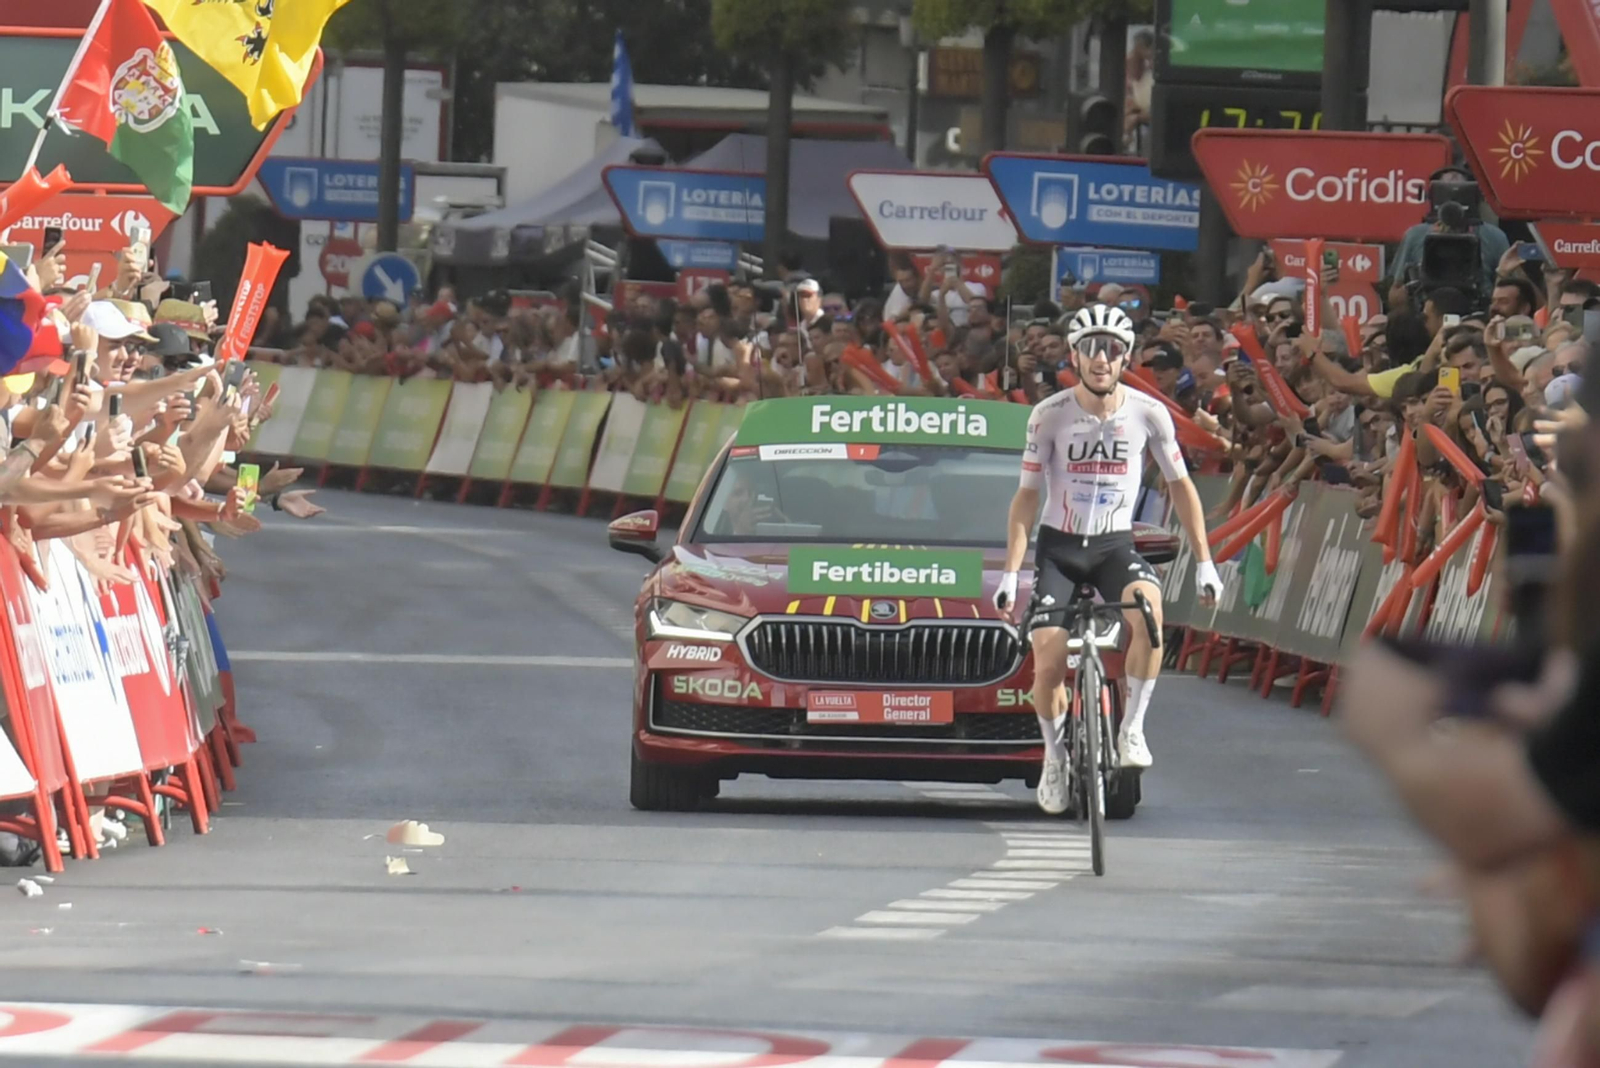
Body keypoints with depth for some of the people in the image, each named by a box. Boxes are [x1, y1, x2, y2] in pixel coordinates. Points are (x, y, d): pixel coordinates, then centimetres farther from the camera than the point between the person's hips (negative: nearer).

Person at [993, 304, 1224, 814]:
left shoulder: (1148, 414, -8)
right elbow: (1027, 496, -4)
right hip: (1059, 546, 0)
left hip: (1115, 546, 0)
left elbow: (1180, 485, 4)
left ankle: (1132, 729, -20)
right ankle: (1054, 754, 15)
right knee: (1048, 664, -15)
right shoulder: (1050, 417, -11)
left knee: (1148, 605, -34)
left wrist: (1204, 561, 2)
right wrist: (1010, 574, -9)